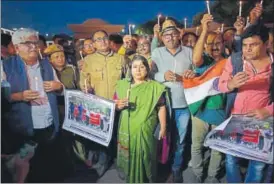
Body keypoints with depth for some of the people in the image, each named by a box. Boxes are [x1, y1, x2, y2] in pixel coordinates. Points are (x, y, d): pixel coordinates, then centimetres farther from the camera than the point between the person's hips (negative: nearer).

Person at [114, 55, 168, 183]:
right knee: (128, 156, 12)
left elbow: (161, 108, -2)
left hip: (146, 130, -2)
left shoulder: (154, 87, -1)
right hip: (127, 130, 2)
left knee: (145, 156, 8)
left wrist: (163, 127, -3)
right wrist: (118, 106, -15)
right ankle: (129, 178, 34)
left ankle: (148, 179, 31)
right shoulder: (123, 85, 4)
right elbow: (115, 106, 8)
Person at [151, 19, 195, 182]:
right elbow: (150, 74, -4)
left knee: (180, 139, 14)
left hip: (183, 104, 1)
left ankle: (177, 168, 35)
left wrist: (193, 74, -17)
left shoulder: (189, 52, 7)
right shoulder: (157, 53, 5)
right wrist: (163, 76, -22)